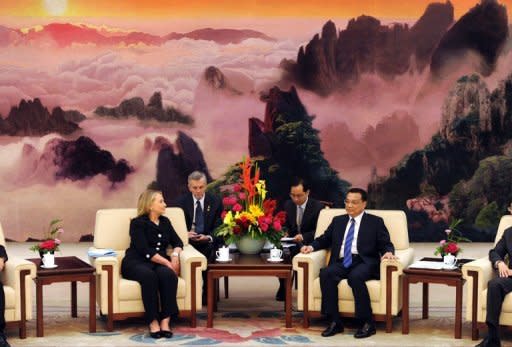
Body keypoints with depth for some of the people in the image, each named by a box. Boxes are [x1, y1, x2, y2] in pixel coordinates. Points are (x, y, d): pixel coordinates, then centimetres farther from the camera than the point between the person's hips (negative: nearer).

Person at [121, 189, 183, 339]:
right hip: (136, 262, -4)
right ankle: (153, 322, -35)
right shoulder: (138, 223, -3)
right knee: (149, 275, -39)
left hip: (160, 263, 4)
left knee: (168, 274, -32)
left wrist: (175, 255, -7)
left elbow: (177, 242, 16)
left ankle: (165, 321, -35)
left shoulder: (165, 221, 17)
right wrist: (167, 262, -20)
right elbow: (145, 251, -14)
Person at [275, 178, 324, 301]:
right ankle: (283, 286, -12)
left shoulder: (318, 207, -7)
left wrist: (303, 236, -25)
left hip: (309, 243, -5)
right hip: (292, 240, 5)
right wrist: (286, 232, -5)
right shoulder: (288, 205, 8)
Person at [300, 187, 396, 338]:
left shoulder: (375, 222, 13)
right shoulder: (338, 221, 24)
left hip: (364, 263, -3)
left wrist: (388, 252, -16)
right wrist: (311, 246, 4)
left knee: (355, 277, -37)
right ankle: (335, 322, -24)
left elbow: (386, 244, 8)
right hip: (342, 262, 3)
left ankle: (367, 323, -27)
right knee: (325, 274, -29)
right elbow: (324, 239, 25)